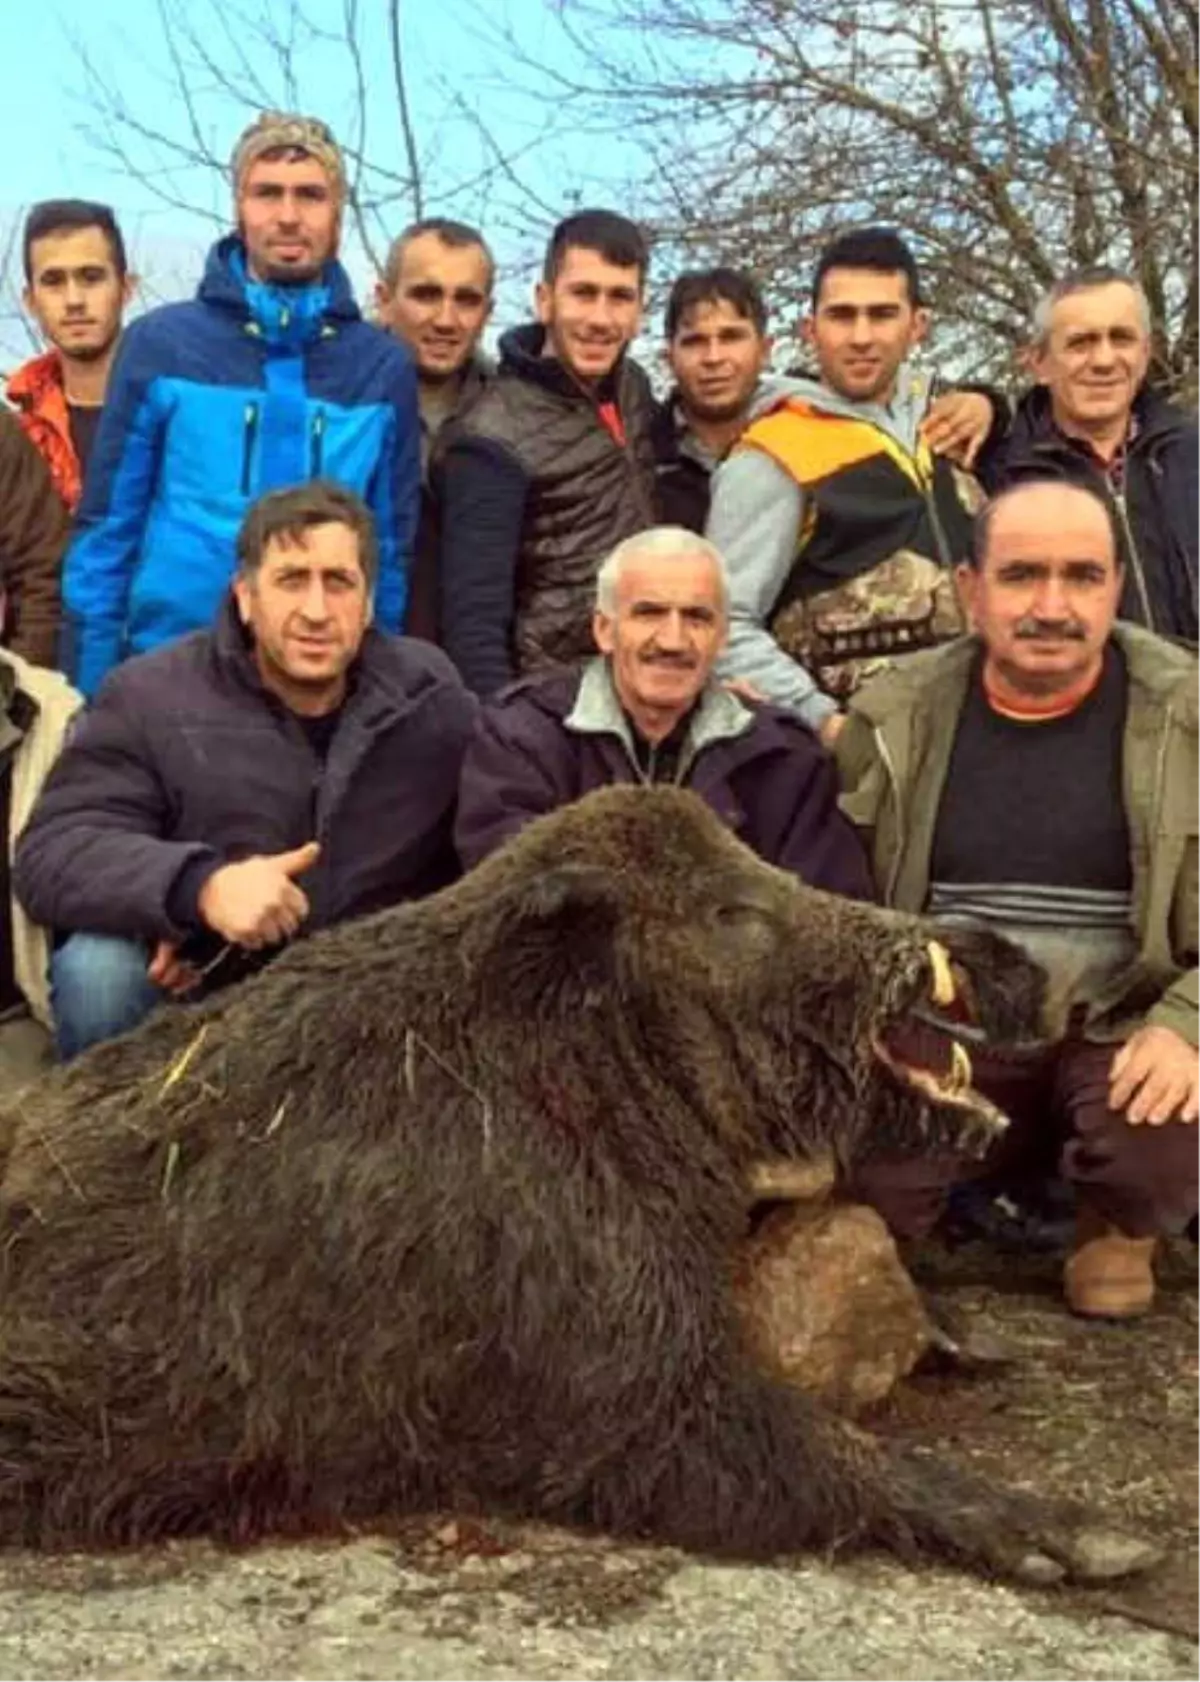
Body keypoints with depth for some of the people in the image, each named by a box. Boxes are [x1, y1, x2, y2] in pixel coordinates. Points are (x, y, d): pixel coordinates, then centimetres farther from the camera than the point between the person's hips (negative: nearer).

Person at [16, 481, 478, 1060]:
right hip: (189, 989, -1)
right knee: (97, 971, -30)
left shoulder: (431, 696, -1)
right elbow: (53, 852, -16)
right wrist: (200, 886, -36)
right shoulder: (148, 697, -7)